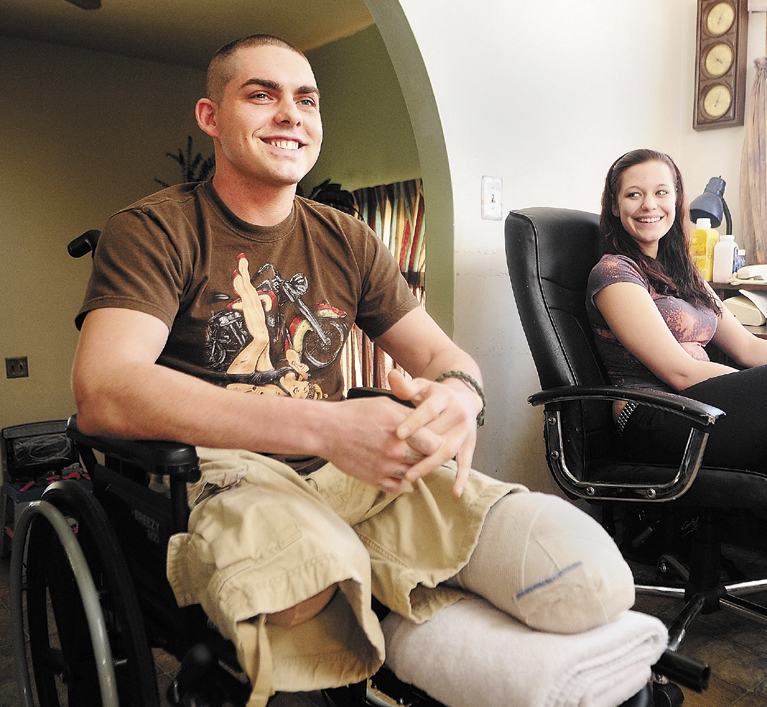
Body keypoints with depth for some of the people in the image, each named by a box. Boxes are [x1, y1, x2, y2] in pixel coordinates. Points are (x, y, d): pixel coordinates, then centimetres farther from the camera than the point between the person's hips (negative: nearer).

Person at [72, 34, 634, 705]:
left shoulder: (348, 241, 15)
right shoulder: (154, 229, -1)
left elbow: (444, 355, 11)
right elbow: (102, 394, -17)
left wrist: (458, 395, -17)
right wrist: (324, 426, -29)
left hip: (351, 472, 5)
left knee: (588, 573, -16)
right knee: (311, 572, -41)